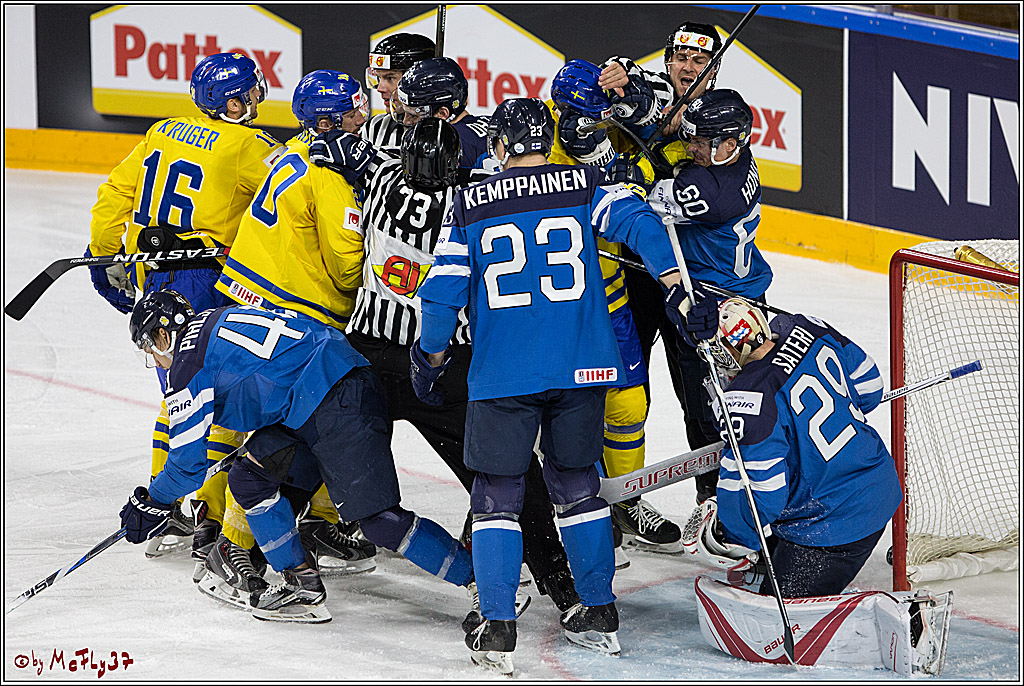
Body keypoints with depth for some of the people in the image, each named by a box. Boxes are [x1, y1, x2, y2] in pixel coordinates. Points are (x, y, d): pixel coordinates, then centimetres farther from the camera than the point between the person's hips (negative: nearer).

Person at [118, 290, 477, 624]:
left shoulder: (188, 362, 0)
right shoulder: (216, 322, 27)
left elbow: (188, 460, 2)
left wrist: (153, 502, 18)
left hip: (338, 404, -10)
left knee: (379, 519, -10)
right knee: (248, 477, 12)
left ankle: (476, 577, -9)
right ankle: (301, 582, 13)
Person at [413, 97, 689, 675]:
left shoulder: (469, 207, 3)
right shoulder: (585, 189, 4)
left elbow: (443, 292, 2)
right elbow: (638, 221, -12)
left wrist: (430, 360, 14)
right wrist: (675, 283, -13)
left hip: (501, 375, -2)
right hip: (582, 368, 2)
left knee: (498, 494, 7)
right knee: (577, 485, 17)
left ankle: (498, 629, 0)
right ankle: (600, 616, 21)